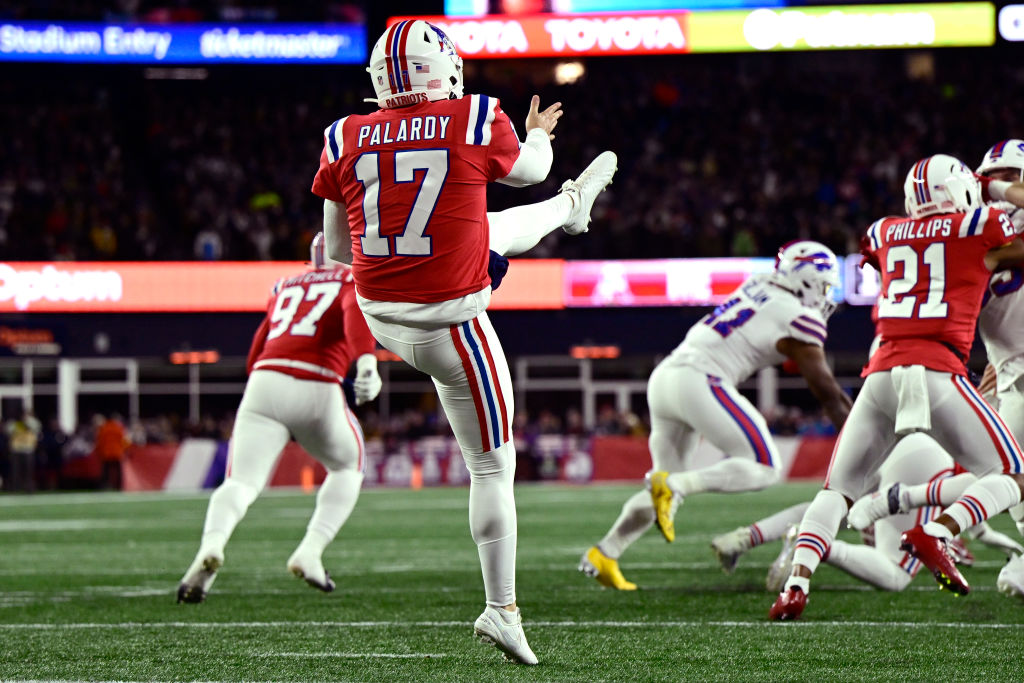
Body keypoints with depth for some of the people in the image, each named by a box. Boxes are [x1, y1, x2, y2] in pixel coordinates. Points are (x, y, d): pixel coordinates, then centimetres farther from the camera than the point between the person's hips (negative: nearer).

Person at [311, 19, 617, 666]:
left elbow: (338, 249, 6)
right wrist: (539, 133, 32)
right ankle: (502, 608, 12)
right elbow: (527, 169, 9)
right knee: (492, 465, 8)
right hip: (449, 327, -5)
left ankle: (571, 207, 60)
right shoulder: (478, 122, -15)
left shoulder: (346, 139, -5)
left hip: (381, 318, 5)